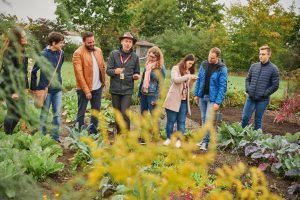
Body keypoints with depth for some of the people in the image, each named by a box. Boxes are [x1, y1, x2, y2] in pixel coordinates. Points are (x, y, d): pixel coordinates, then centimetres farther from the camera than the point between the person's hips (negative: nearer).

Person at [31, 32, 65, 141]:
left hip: (57, 88, 4)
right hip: (46, 89, -4)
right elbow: (34, 72, -7)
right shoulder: (44, 54, -14)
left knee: (57, 114, 8)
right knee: (44, 114, 9)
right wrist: (34, 88, -4)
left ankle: (55, 137, 19)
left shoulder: (61, 53, 1)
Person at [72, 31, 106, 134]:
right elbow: (79, 73, -16)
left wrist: (103, 81, 4)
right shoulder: (78, 53, -12)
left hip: (98, 87, 6)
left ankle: (93, 132, 27)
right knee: (81, 112, 3)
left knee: (96, 111, 14)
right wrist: (86, 91, -18)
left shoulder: (98, 50, 6)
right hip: (84, 88, -6)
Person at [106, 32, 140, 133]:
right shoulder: (113, 54, -1)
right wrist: (115, 71, -24)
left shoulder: (135, 57, 2)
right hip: (115, 89, 1)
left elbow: (137, 73, 11)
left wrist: (136, 76, -12)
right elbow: (108, 70, -2)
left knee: (125, 113, -10)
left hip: (127, 90, -1)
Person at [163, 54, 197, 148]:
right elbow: (176, 79, -20)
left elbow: (188, 87, 18)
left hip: (184, 101, 5)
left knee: (181, 122, 3)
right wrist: (188, 76, -22)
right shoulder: (176, 68, -2)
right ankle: (168, 138, 17)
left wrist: (192, 80, 0)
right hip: (174, 100, -5)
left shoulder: (188, 71, 18)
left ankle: (178, 140, 12)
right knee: (171, 120, 2)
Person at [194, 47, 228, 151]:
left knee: (208, 119, -7)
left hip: (212, 98, -5)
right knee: (203, 119, 12)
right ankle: (205, 138, 23)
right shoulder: (204, 64, 3)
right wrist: (196, 94, 7)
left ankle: (206, 141, 4)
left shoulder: (222, 68, -13)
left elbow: (223, 86, -14)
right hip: (202, 96, 5)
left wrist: (218, 102, -19)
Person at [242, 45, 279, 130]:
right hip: (250, 98, 4)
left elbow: (275, 85, -6)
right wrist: (248, 89, 0)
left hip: (262, 100, -4)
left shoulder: (273, 69, -6)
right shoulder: (254, 66, 6)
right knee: (245, 117, 4)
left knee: (258, 120, 6)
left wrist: (264, 94, -11)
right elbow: (248, 79, 15)